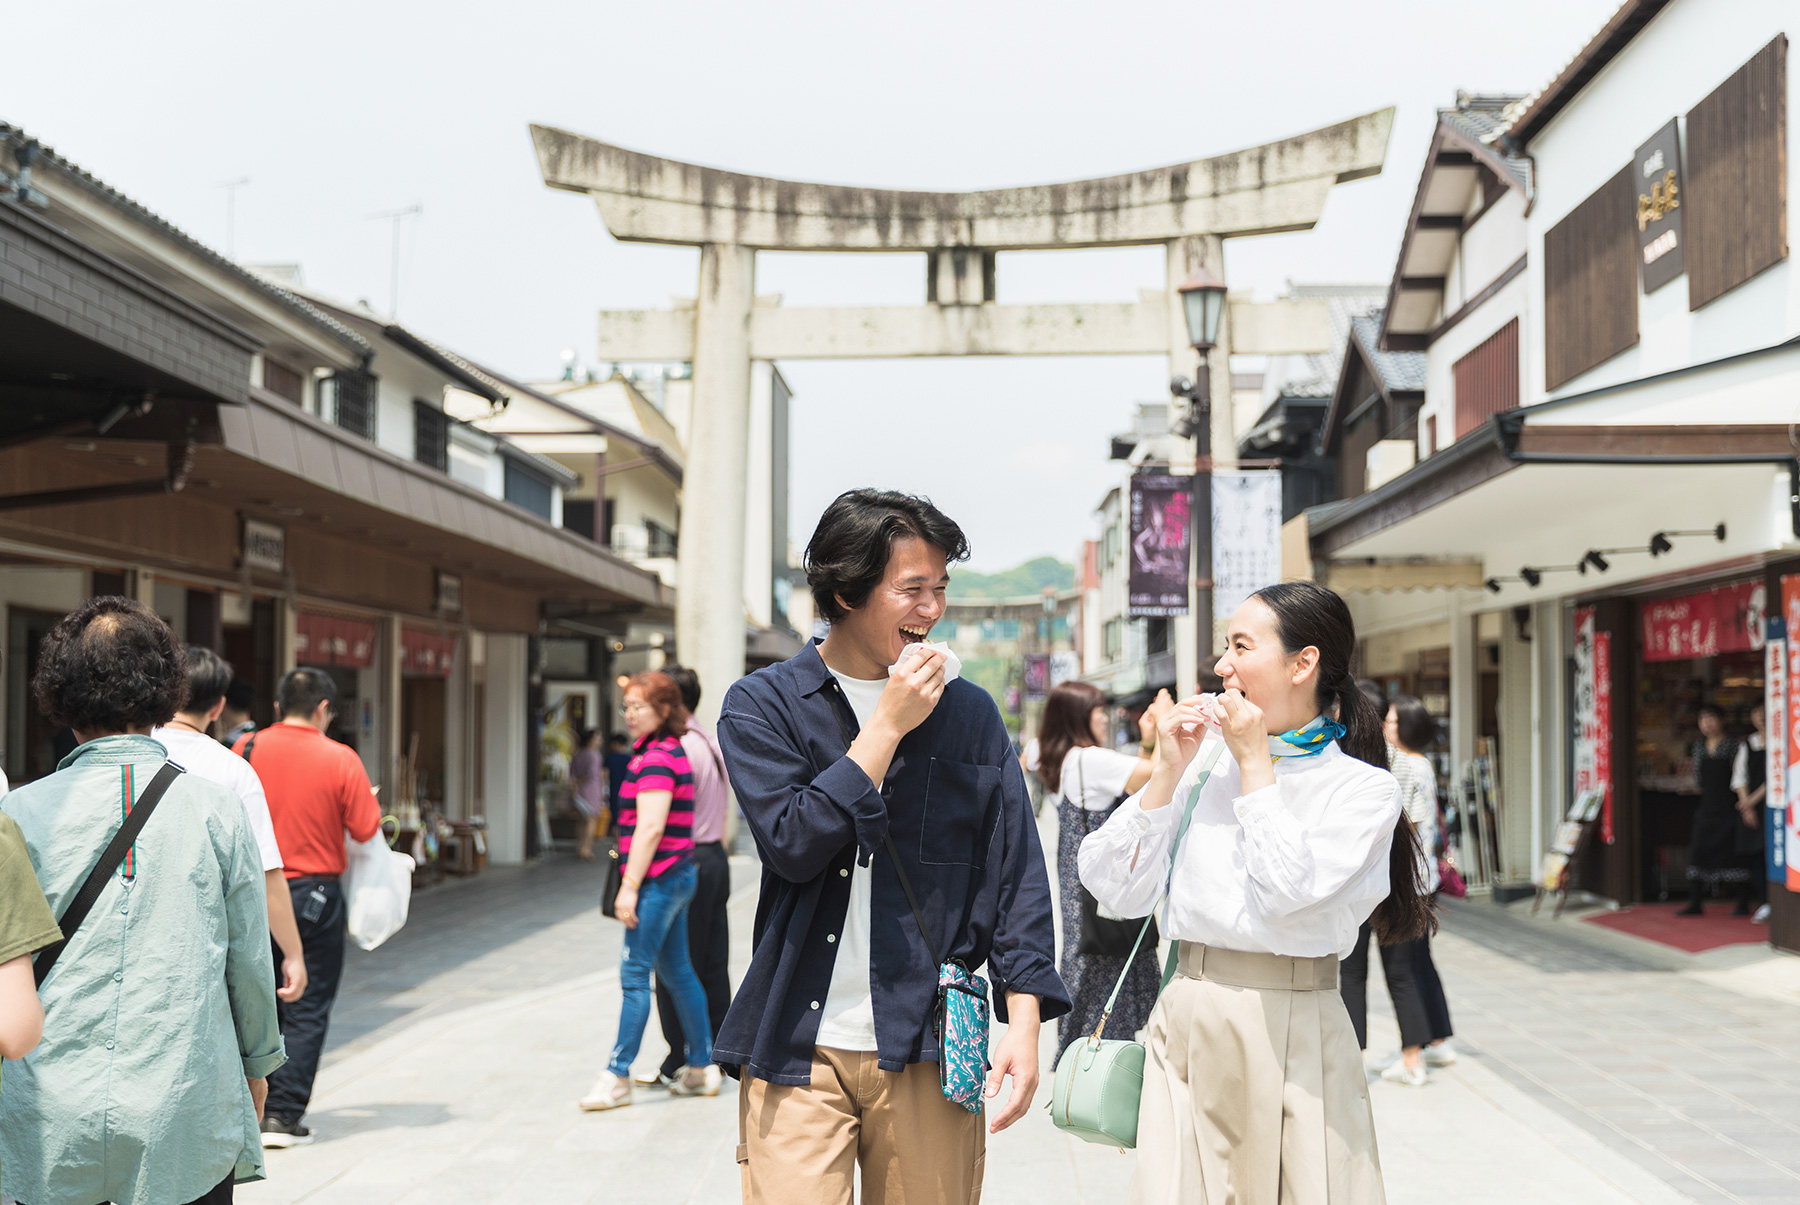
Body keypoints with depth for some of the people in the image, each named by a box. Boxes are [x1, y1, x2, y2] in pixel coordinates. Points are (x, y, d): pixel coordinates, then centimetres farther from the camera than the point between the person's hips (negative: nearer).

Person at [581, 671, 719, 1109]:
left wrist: (630, 885, -21)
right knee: (677, 972, 15)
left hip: (658, 879, -11)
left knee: (634, 974, -6)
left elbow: (650, 828, -22)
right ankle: (702, 1067, 21)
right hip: (677, 876, 11)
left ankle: (618, 1075, -2)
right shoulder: (672, 751, 16)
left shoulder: (656, 759, -16)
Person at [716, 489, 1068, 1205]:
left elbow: (1017, 871, 5)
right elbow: (794, 845, -12)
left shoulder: (969, 712, 8)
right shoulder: (761, 706, 2)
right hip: (798, 1048, -2)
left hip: (929, 1048, 2)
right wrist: (889, 725, -10)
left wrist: (1024, 1017, -5)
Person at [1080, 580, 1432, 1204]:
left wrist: (1256, 762, -10)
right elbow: (1117, 891, 3)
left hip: (1291, 1031, -3)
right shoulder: (1205, 762, 7)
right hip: (1187, 1026, 3)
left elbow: (1284, 893, -19)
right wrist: (1167, 771, -3)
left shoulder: (1364, 789, -2)